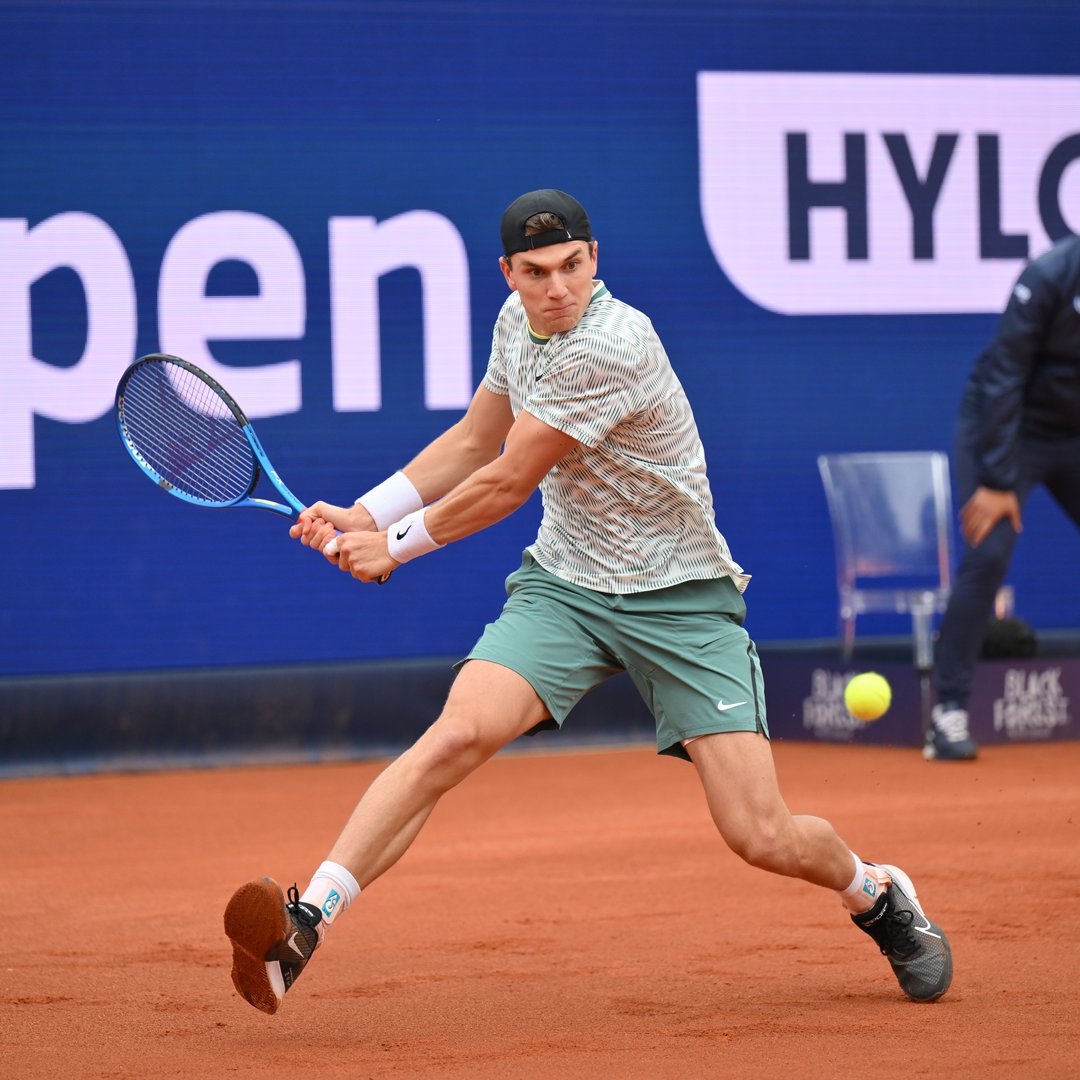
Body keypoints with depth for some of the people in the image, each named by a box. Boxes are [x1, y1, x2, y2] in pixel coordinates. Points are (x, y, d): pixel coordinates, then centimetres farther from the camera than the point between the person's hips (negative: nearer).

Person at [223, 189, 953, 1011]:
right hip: (566, 581, 5)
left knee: (762, 838, -9)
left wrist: (397, 545, -3)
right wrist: (367, 513, 6)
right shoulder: (518, 320, 1)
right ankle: (306, 923, -28)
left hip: (679, 596, -5)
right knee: (457, 735, -23)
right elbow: (474, 442, 18)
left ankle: (878, 894, 24)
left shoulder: (612, 347, -24)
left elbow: (507, 484, -17)